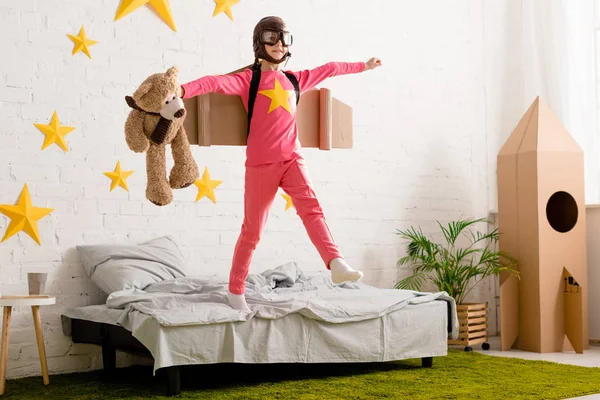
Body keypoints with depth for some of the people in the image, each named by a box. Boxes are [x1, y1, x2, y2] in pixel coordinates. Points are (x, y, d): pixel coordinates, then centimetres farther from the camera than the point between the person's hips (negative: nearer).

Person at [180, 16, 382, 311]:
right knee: (252, 229, 1)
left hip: (292, 159, 4)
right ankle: (235, 290, 15)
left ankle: (337, 266, -39)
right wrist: (183, 90, -35)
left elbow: (329, 69, 32)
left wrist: (363, 66, 43)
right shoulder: (248, 79, 1)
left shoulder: (295, 80, 17)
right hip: (260, 163, -3)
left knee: (311, 207, -22)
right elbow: (216, 82, -17)